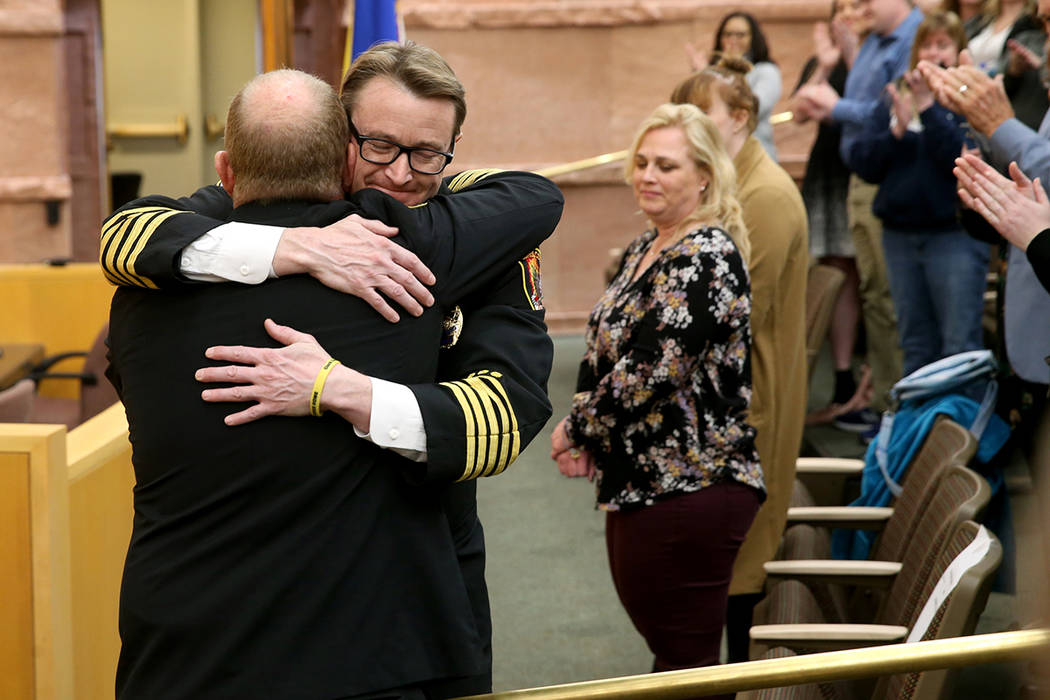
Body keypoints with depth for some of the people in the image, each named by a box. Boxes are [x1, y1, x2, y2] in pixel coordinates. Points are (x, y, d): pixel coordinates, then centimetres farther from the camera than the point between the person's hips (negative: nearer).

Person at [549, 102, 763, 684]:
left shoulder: (707, 258, -16)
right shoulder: (645, 249, 14)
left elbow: (651, 369, -22)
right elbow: (604, 349, 17)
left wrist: (575, 428, -8)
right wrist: (583, 433, -1)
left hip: (690, 489, -10)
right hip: (638, 483, 10)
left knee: (684, 661, -4)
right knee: (666, 643, 18)